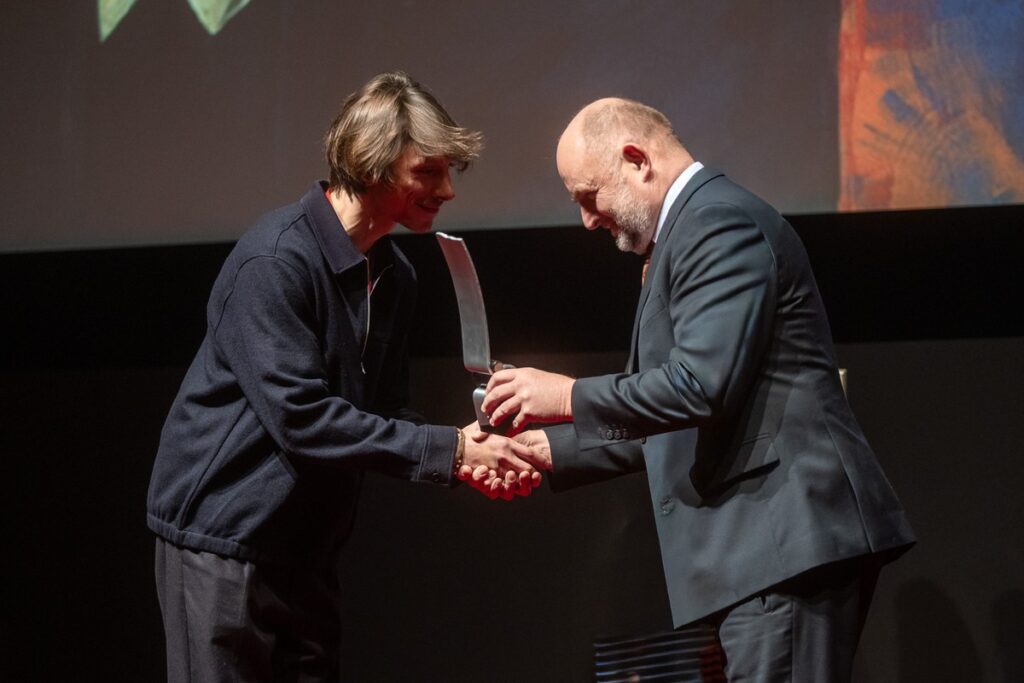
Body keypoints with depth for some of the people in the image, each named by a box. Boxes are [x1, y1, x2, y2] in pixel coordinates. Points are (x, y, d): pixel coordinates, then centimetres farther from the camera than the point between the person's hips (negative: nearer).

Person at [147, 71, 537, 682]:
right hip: (223, 536, -8)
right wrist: (447, 449, -22)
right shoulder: (276, 259, -19)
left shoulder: (395, 276, 8)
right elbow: (299, 416, -24)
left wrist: (466, 458, -9)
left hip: (307, 551, 8)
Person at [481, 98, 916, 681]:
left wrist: (567, 397, -10)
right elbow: (672, 423, 26)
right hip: (766, 545, 11)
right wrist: (548, 451, 18)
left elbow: (701, 386, -21)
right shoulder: (696, 226, 23)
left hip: (789, 541, -11)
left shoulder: (720, 223, -10)